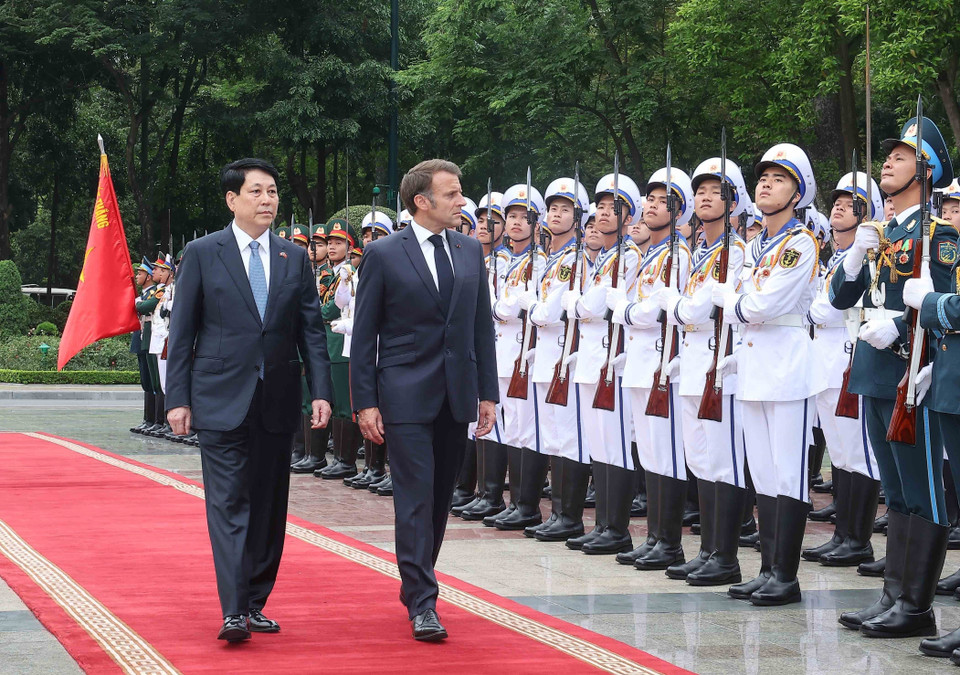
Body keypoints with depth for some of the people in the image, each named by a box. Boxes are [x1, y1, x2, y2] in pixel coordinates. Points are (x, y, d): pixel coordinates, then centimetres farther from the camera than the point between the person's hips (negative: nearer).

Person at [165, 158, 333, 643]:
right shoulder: (202, 254, 1)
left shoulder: (295, 258, 11)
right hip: (221, 401, -4)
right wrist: (178, 398, -5)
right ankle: (233, 612, -14)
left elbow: (311, 330, 10)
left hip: (278, 402, 4)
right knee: (229, 504, -9)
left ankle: (255, 603, 15)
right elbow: (182, 332, 1)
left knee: (269, 507, 7)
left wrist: (321, 391, 0)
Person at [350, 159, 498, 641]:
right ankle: (422, 603, -7)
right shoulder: (383, 254, -4)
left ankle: (415, 583, 26)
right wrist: (364, 402, -8)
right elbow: (363, 334, -3)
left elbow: (482, 325, 12)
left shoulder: (470, 251, 10)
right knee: (415, 497, -8)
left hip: (457, 394, 5)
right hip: (406, 395, -5)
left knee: (440, 498, 11)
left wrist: (488, 393, 7)